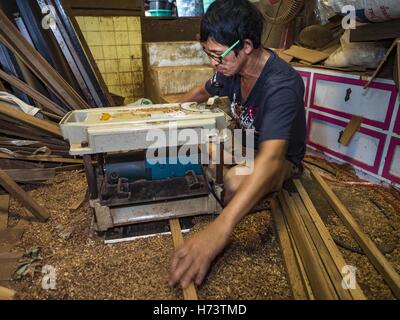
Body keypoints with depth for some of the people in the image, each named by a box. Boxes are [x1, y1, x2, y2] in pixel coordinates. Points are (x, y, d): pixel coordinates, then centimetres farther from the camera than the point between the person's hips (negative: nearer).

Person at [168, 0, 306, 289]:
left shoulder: (281, 84, -33)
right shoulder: (233, 68, -10)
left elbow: (270, 159, -48)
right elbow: (202, 93, 14)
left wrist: (220, 228, -58)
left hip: (282, 159, -7)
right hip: (246, 144, 7)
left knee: (234, 182, -36)